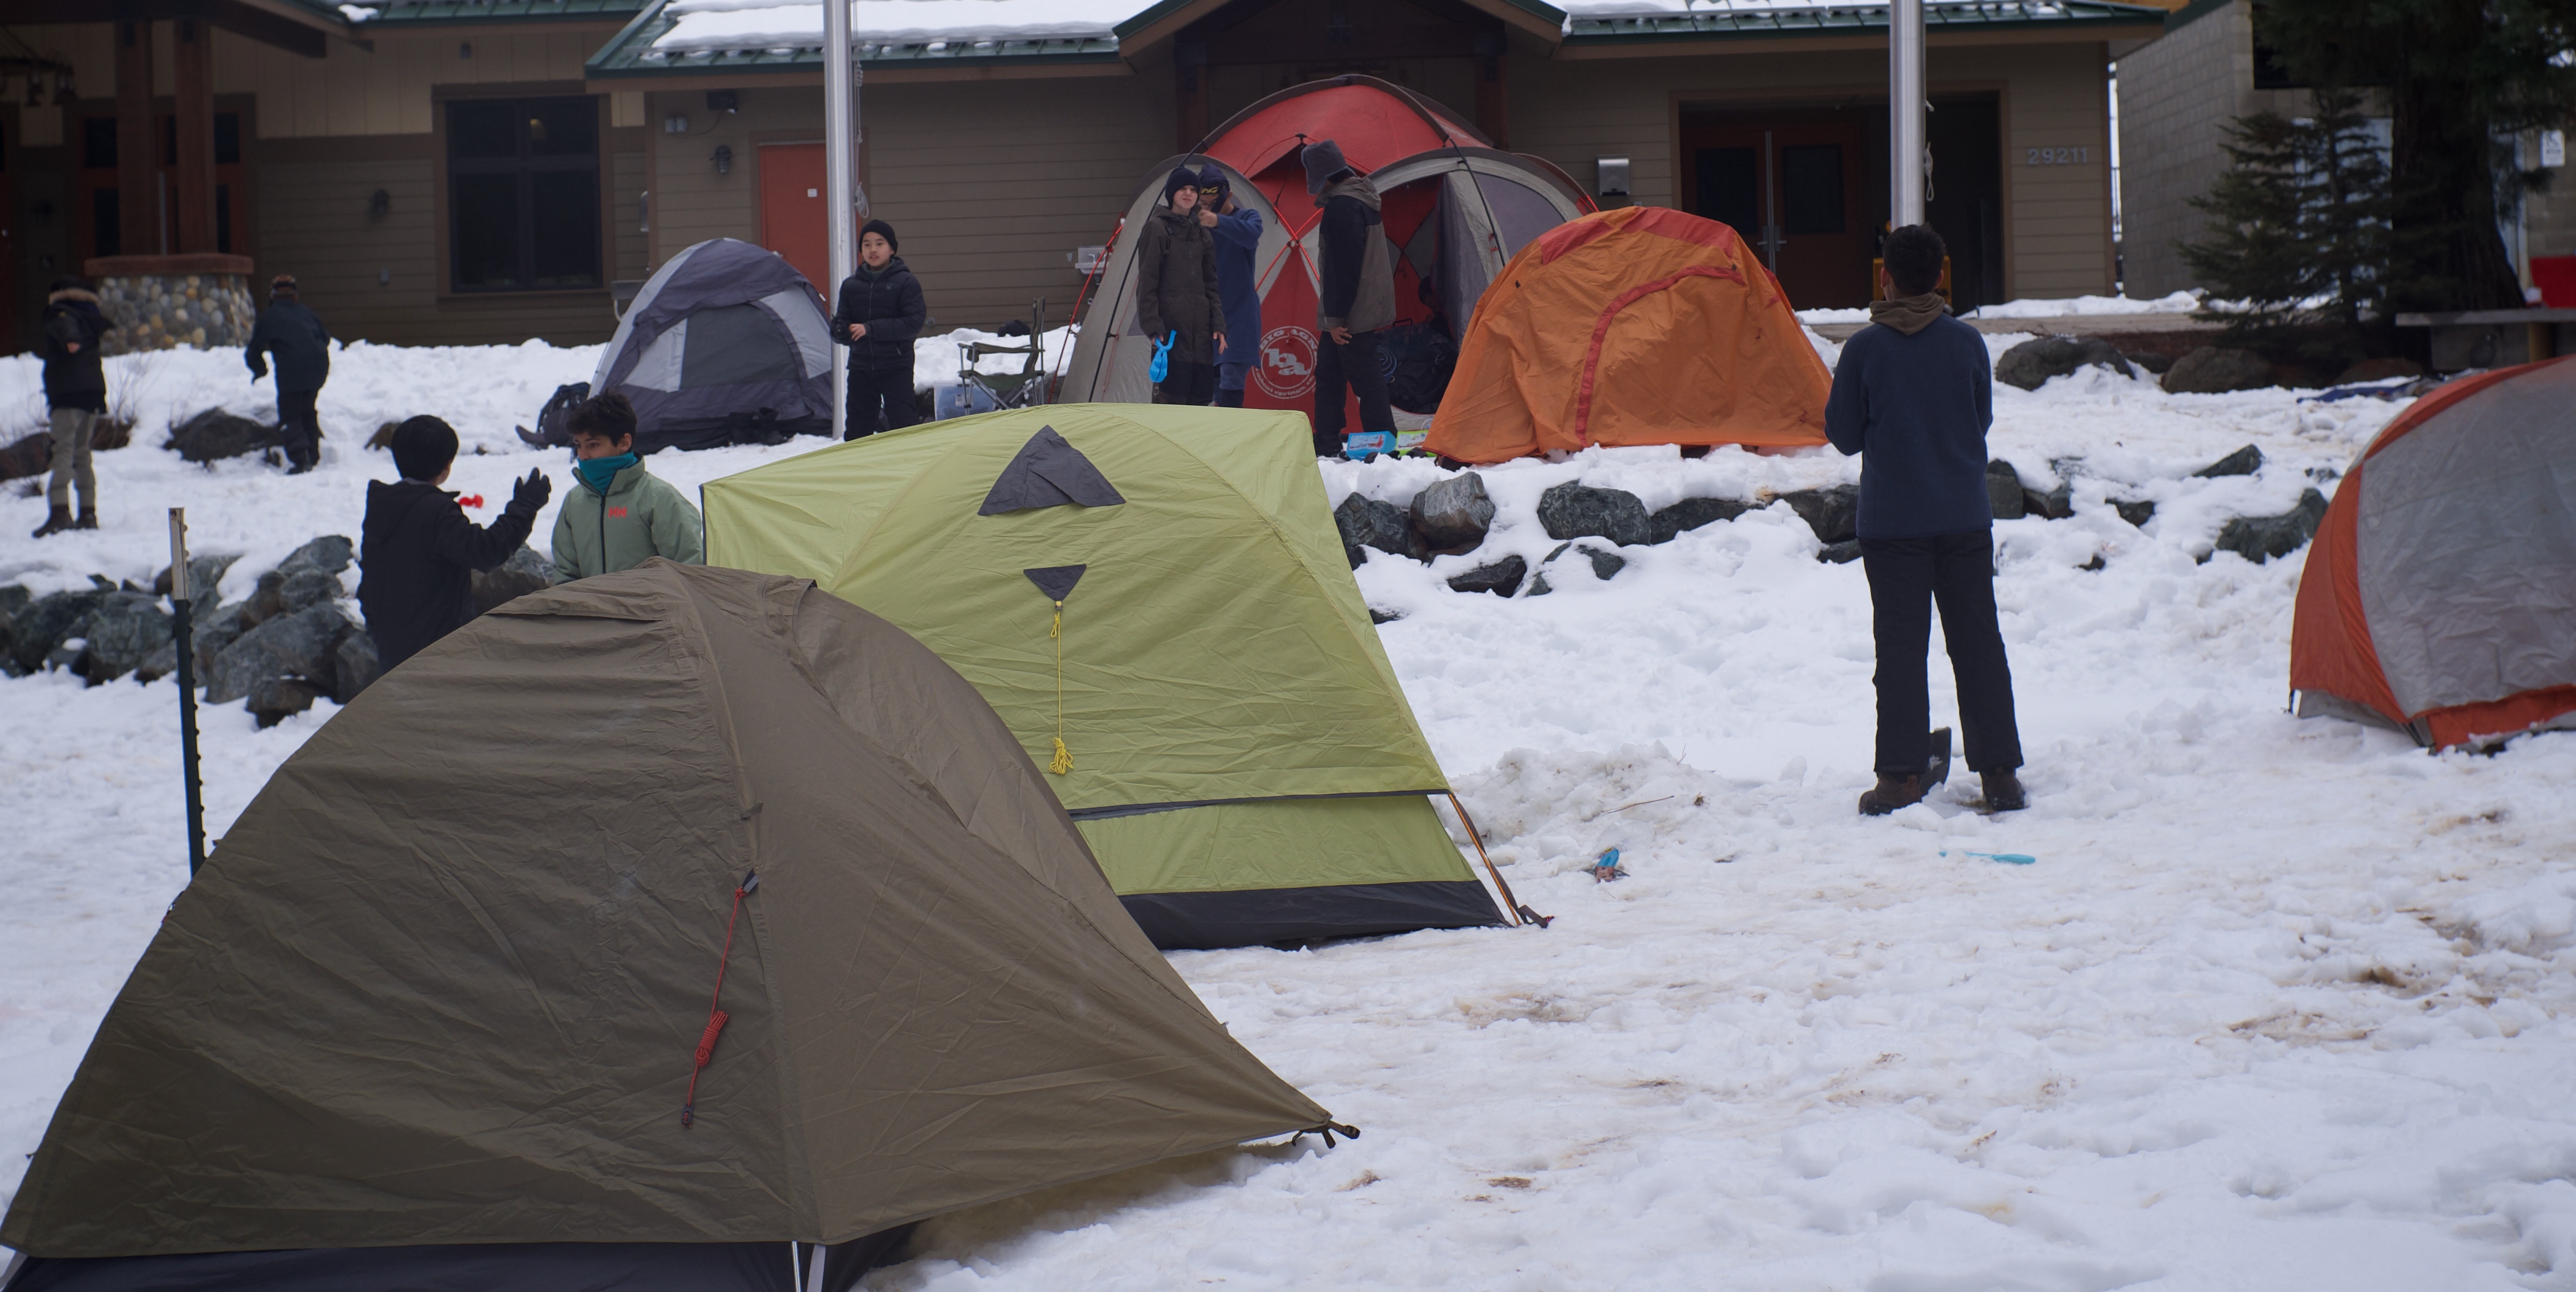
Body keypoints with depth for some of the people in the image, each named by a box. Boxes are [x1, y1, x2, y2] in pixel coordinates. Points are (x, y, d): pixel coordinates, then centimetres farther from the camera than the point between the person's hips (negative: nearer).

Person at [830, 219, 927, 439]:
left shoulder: (906, 283, -4)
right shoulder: (851, 285, 9)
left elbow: (914, 322, -13)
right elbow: (840, 324, 10)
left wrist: (871, 329, -19)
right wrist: (841, 332, -16)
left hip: (896, 368, -4)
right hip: (861, 369, 5)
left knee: (903, 428, -9)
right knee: (857, 432, 9)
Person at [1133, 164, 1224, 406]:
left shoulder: (1201, 234, 17)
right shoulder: (1157, 228, -1)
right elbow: (1147, 282, -5)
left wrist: (1218, 325, 9)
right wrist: (1153, 325, -12)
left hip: (1199, 325, 6)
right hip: (1171, 322, -6)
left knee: (1200, 394, 2)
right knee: (1171, 394, -11)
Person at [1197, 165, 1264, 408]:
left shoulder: (1247, 217, -3)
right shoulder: (1199, 225, 7)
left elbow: (1251, 234, -30)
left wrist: (1219, 221, -45)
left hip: (1239, 316, -4)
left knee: (1231, 380, -14)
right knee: (1215, 381, 5)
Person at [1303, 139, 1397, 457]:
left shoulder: (1341, 207, -19)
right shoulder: (1361, 198, 14)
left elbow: (1343, 267, -23)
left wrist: (1336, 317, -20)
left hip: (1352, 313, -11)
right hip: (1369, 308, 11)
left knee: (1365, 378, -6)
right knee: (1328, 374, 15)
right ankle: (1325, 446, 20)